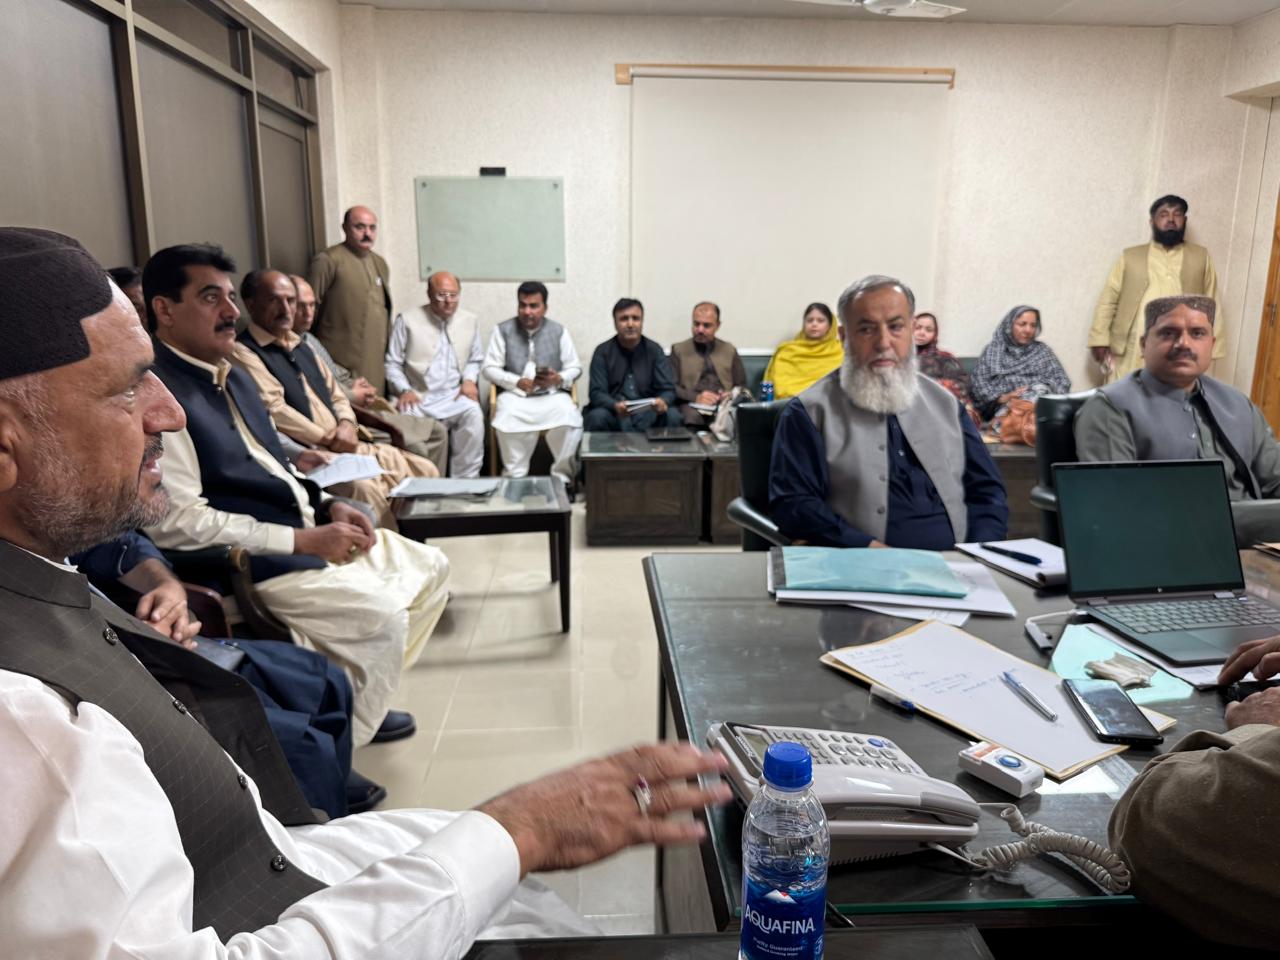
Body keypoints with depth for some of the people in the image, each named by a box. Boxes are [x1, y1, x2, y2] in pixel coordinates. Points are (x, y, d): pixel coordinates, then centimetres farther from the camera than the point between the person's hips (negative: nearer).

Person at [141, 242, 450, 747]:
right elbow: (176, 522, -22)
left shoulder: (233, 377, 14)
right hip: (249, 562, -10)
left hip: (308, 531, 10)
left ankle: (361, 700, 19)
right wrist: (303, 540, -20)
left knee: (430, 569, 9)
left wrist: (328, 506, 2)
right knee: (381, 614, -23)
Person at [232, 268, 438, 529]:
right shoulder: (243, 352, -5)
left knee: (424, 471, -2)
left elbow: (335, 395, 21)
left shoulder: (300, 346, 21)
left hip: (344, 446, 9)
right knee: (362, 487, -36)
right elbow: (276, 411, -16)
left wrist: (347, 425, -1)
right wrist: (329, 438, -11)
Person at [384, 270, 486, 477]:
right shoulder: (407, 320, 0)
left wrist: (469, 380, 0)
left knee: (473, 413, -30)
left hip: (453, 397, 2)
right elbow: (392, 363, 1)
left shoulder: (470, 320, 11)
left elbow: (475, 359, 20)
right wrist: (404, 390, -14)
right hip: (417, 397, -2)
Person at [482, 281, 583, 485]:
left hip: (552, 394, 1)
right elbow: (490, 368, 2)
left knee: (572, 421, -30)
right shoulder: (503, 330, 5)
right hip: (514, 394, -1)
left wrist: (559, 379, -14)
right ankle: (515, 477, -19)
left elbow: (575, 368, 9)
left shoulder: (558, 331, 9)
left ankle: (561, 477, -14)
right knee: (505, 421, -34)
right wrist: (517, 382, -15)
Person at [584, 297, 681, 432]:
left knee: (672, 416, -27)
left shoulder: (654, 350, 7)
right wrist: (615, 405, -30)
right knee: (597, 417, -34)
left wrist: (663, 402, -26)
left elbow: (668, 389, 1)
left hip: (647, 413, 2)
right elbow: (597, 393, -7)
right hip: (614, 412, -2)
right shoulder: (602, 352, 2)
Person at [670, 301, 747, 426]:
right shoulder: (678, 350, 14)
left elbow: (741, 386, 19)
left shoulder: (730, 350, 21)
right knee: (691, 414, -40)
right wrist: (696, 397, -14)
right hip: (692, 406, -2)